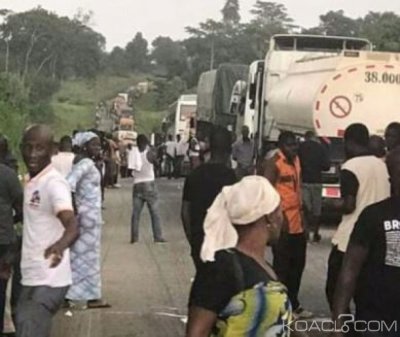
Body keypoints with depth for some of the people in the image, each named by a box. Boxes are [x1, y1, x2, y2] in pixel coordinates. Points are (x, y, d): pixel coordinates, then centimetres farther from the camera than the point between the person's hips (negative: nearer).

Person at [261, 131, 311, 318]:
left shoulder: (296, 160, 13)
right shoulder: (273, 163, -14)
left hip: (297, 222, 9)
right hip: (282, 223, -9)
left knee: (297, 265, 17)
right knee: (281, 266, -1)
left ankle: (293, 304, 29)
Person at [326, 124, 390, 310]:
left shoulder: (350, 167, -14)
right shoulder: (383, 166, 8)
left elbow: (349, 205, -18)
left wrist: (336, 205, 2)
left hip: (350, 239, -7)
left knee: (336, 289, 4)